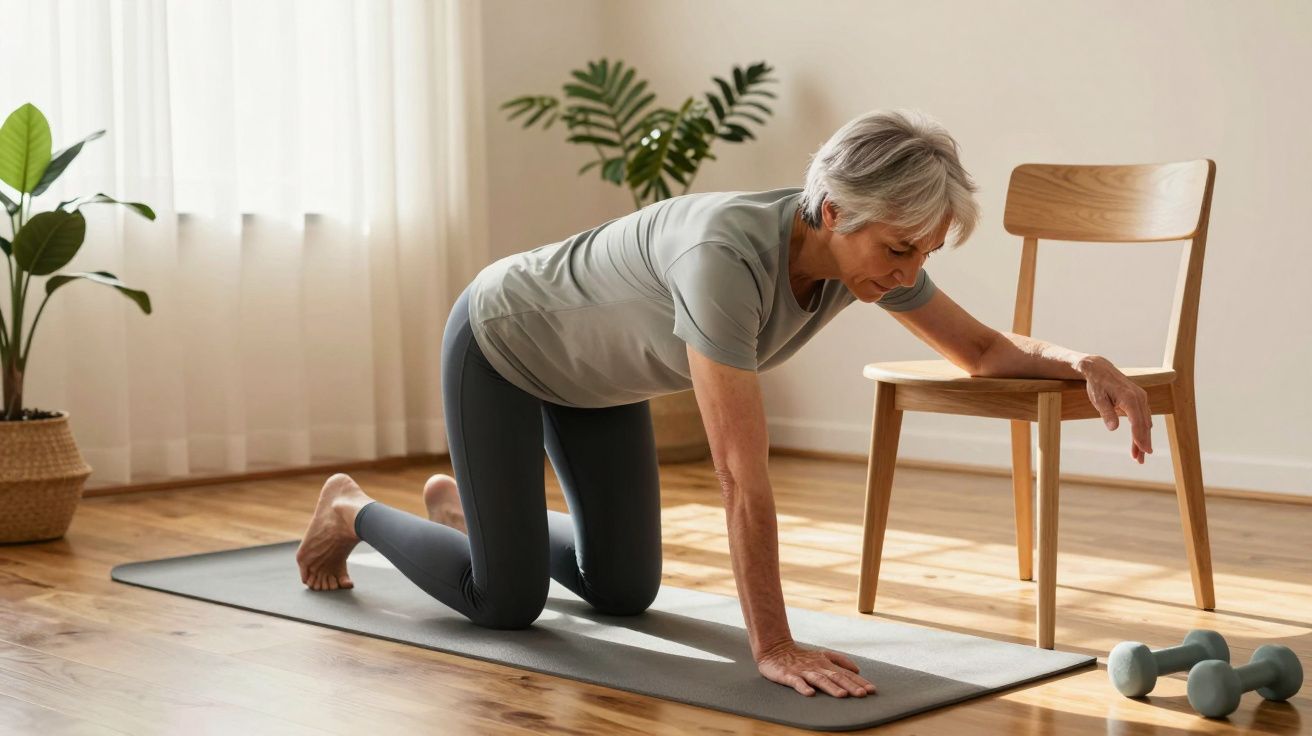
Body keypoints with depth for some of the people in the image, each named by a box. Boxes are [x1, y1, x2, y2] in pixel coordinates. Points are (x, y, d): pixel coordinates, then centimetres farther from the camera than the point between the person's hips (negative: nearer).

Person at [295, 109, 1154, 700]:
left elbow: (985, 351, -7)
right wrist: (774, 647, -40)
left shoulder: (865, 249, -21)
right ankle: (353, 512, 22)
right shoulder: (729, 254, -44)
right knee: (507, 601, -6)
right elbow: (744, 477, -43)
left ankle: (466, 502, 36)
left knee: (624, 592, 10)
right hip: (502, 343, -7)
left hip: (595, 367, 7)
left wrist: (1082, 363, -26)